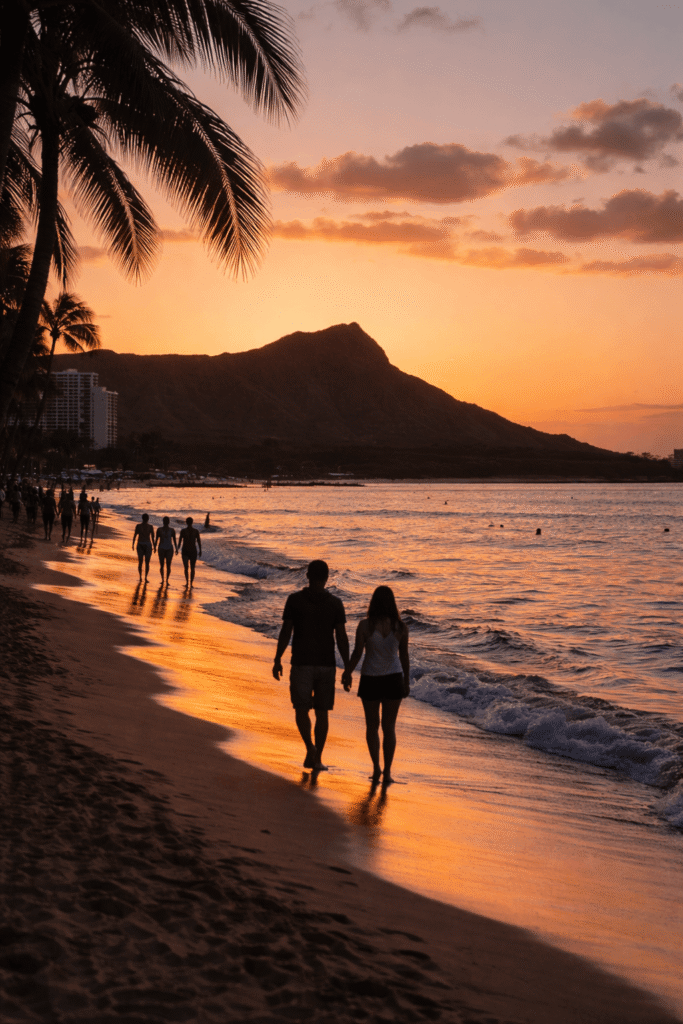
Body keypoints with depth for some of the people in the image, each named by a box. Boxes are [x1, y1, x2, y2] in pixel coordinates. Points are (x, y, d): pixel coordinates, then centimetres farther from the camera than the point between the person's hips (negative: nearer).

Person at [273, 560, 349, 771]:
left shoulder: (294, 600, -6)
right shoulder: (335, 603, -2)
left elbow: (285, 632, -7)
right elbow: (342, 637, -4)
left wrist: (277, 660, 3)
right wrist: (347, 668, 1)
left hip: (302, 664, -2)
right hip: (326, 664, 2)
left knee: (302, 709, 8)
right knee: (322, 711, 11)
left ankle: (310, 747, -13)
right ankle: (317, 758, 12)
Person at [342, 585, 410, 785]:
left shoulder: (365, 625, -13)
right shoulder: (401, 627, -7)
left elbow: (357, 654, -9)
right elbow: (404, 657, 1)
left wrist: (347, 674, 7)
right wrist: (406, 682, 12)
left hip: (370, 680, -1)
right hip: (393, 679, 1)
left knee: (372, 725, 17)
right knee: (389, 727, 10)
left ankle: (376, 768, 11)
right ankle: (387, 772, 6)